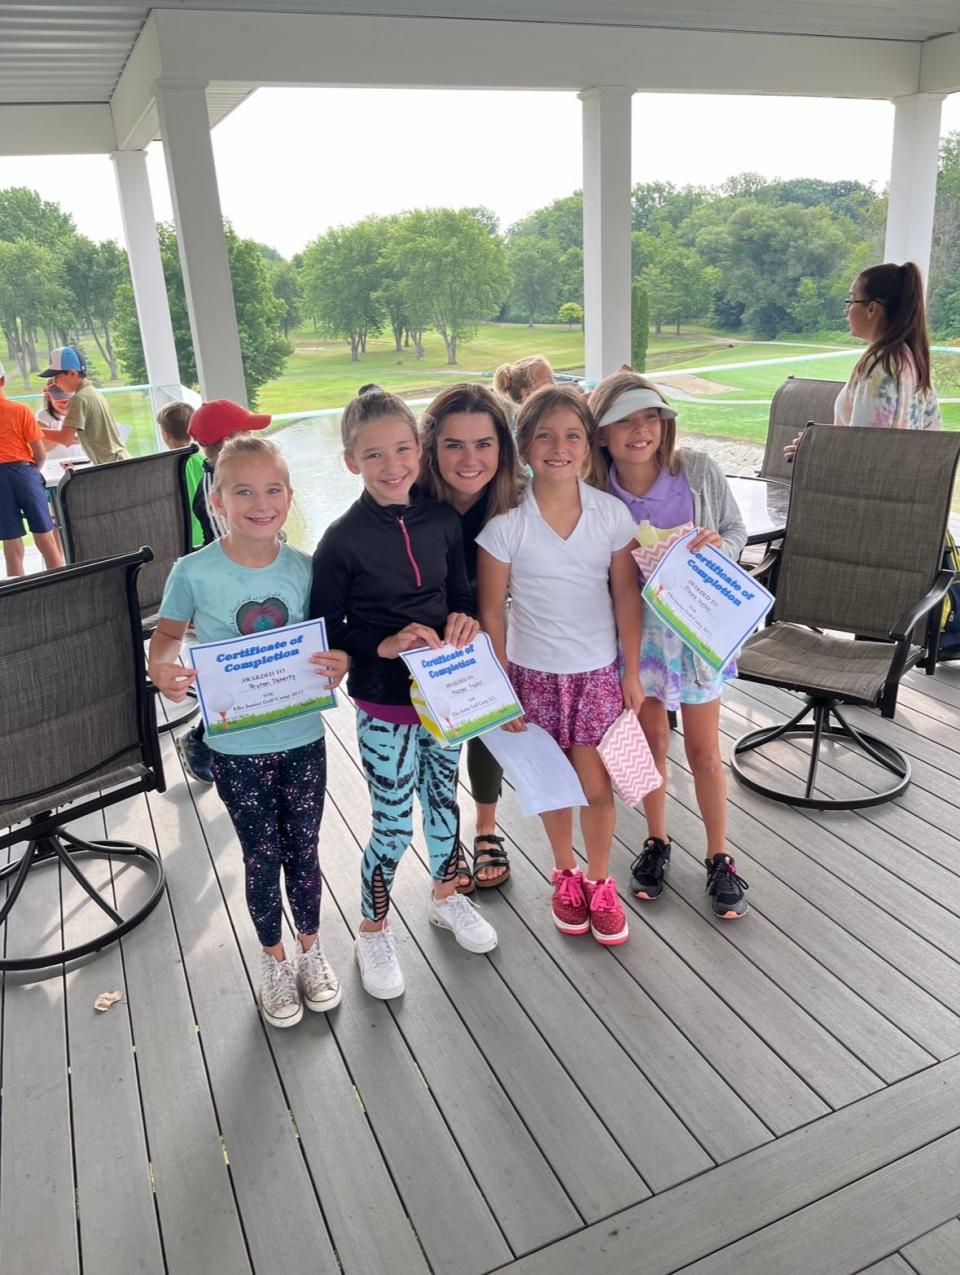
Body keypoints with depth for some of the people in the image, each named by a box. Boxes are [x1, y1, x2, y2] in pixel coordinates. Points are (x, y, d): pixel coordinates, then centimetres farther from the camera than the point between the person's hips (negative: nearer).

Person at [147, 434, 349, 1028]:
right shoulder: (194, 572, -12)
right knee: (263, 857, 13)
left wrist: (339, 664, -20)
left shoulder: (304, 568, -6)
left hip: (303, 738, 2)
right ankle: (274, 959, 38)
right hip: (238, 748, -1)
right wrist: (163, 672, -22)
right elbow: (168, 635, 0)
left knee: (303, 849, 17)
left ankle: (311, 946, 42)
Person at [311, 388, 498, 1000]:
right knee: (394, 824, 7)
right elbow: (326, 630, -10)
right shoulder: (343, 540, -15)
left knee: (444, 795, 22)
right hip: (384, 705, -4)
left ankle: (446, 894, 48)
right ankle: (373, 930, 32)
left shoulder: (444, 521, -3)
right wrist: (384, 645, -24)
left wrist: (464, 618, -12)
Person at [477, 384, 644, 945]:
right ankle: (565, 873, 39)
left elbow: (627, 598, 0)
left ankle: (600, 883, 30)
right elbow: (491, 612, -7)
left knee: (597, 786, 4)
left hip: (597, 671, 1)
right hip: (533, 673, 0)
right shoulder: (505, 523, -13)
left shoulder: (612, 514, -8)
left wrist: (632, 672, 2)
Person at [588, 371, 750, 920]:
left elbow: (737, 530, -3)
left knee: (704, 751, 8)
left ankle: (720, 859, 27)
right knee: (652, 741, 15)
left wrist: (719, 545, -23)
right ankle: (657, 843, 37)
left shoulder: (699, 471, -15)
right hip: (636, 629, 1)